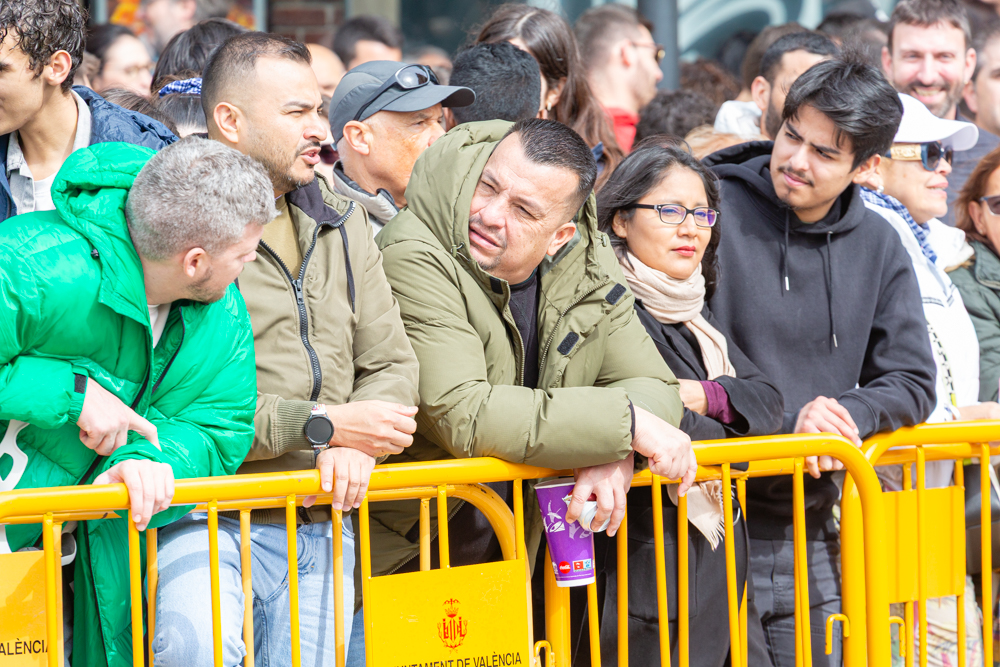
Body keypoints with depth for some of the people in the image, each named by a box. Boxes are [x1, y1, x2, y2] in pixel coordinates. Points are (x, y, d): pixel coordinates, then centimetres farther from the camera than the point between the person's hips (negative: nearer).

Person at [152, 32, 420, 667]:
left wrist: (355, 448, -8)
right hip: (208, 521, -6)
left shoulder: (342, 225, 16)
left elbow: (391, 362, 14)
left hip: (320, 527, 6)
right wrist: (323, 424, -14)